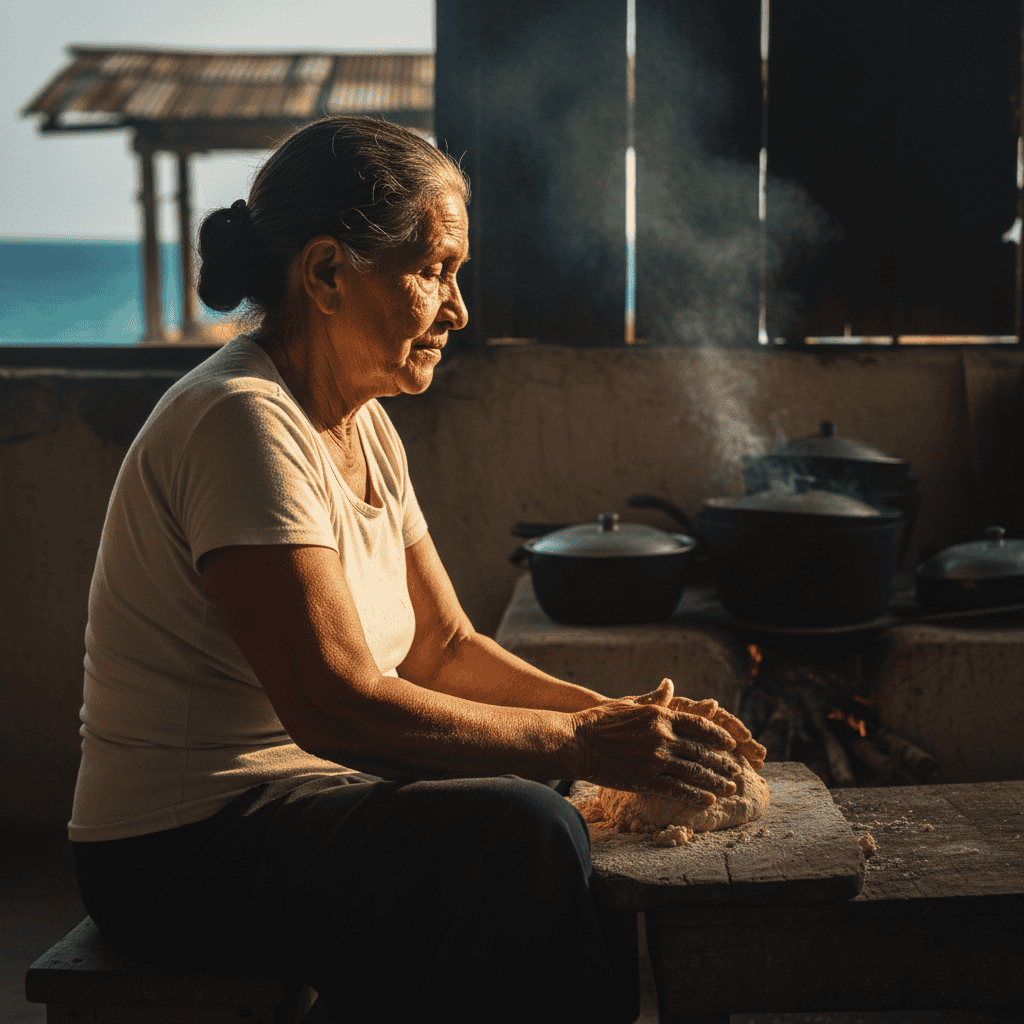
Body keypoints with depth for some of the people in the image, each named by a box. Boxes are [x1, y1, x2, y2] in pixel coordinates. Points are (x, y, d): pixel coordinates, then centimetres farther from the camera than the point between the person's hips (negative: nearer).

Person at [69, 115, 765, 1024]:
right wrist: (582, 744, -23)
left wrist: (613, 715, -4)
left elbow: (444, 647, 10)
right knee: (523, 832, -28)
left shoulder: (363, 426, 10)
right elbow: (335, 705, -27)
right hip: (184, 848, -9)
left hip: (308, 795, 9)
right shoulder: (243, 422, -20)